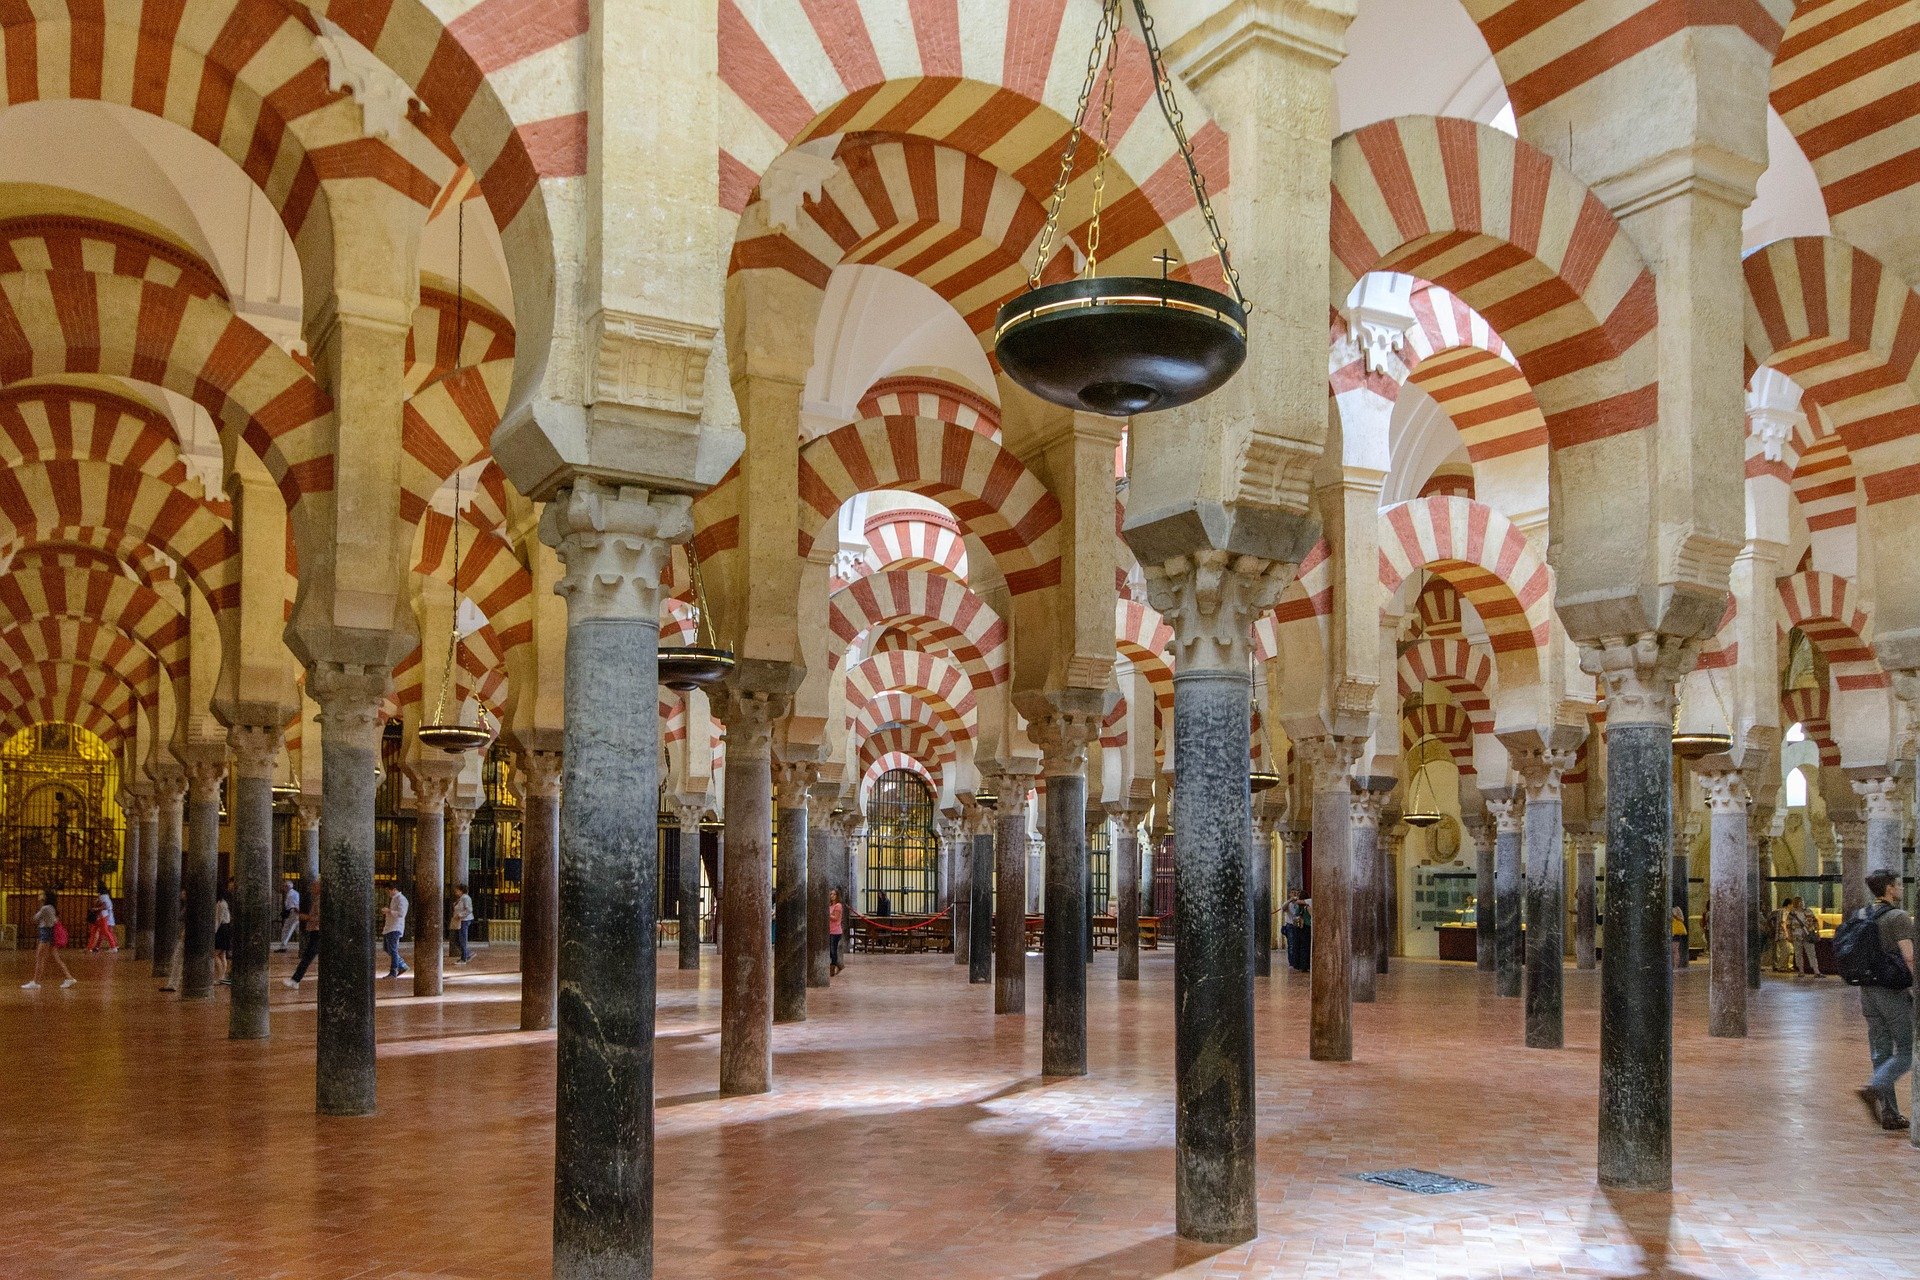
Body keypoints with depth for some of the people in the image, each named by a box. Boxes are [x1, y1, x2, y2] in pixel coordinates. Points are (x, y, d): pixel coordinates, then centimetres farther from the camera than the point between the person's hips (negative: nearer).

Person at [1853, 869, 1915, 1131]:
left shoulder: (1859, 917, 10)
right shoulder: (1898, 918, -12)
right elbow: (1909, 957, -22)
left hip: (1868, 991, 7)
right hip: (1894, 992, -7)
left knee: (1880, 1052, 9)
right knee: (1907, 1051, 2)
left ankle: (1889, 1114, 10)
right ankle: (1875, 1088, -17)